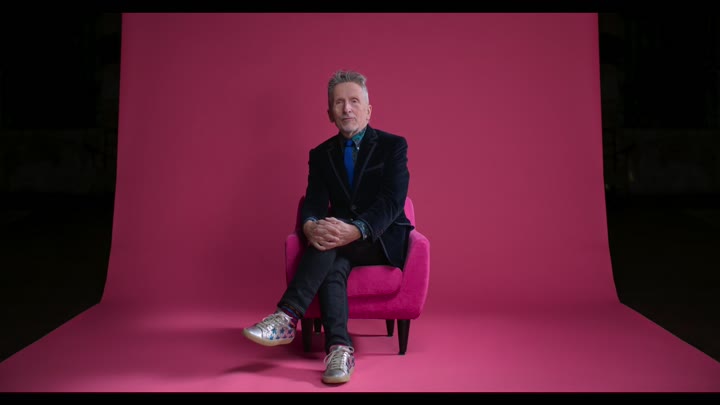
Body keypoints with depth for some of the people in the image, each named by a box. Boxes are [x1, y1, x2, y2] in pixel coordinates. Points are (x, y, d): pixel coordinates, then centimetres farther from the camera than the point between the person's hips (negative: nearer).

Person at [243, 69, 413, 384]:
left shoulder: (393, 145, -2)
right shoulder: (321, 154, 10)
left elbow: (392, 202, -15)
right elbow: (313, 203, -3)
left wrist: (356, 230, -35)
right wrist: (310, 227, -30)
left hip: (384, 240, -2)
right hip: (341, 242, 3)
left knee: (334, 234, -32)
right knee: (332, 267, -33)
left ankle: (288, 317, -36)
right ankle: (339, 349, -44)